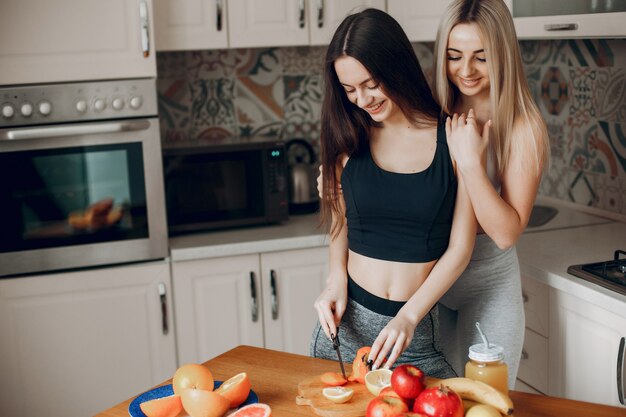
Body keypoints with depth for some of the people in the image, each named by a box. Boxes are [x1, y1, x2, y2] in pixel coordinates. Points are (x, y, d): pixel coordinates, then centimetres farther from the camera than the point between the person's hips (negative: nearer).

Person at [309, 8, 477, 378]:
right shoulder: (348, 139, 1)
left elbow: (460, 249, -7)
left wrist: (408, 317, -15)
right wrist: (336, 280, -7)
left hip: (416, 328, -2)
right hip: (348, 319, 2)